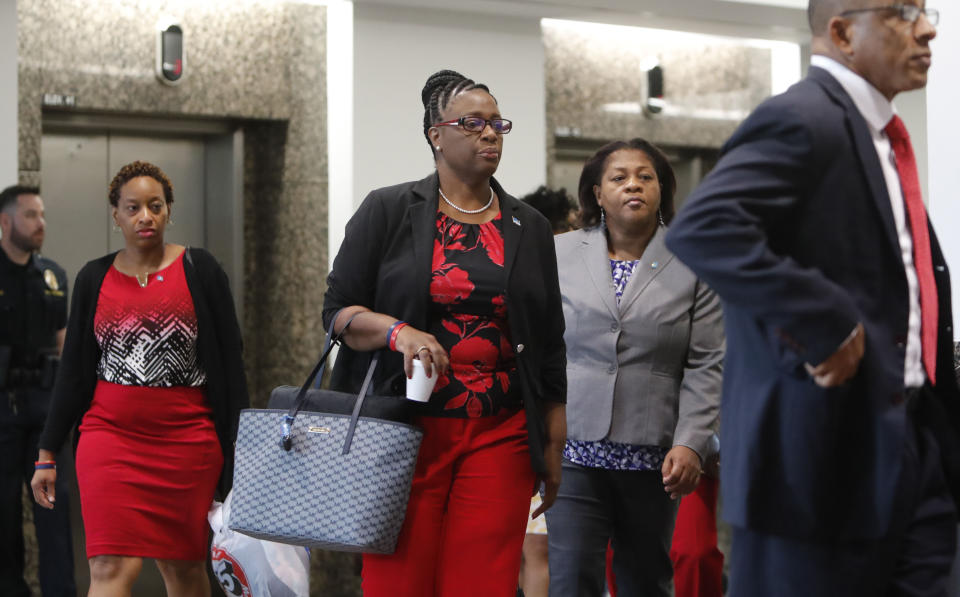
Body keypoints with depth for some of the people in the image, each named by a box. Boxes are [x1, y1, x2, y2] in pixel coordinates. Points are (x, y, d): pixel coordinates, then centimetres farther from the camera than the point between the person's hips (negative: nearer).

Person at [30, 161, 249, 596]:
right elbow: (72, 371, 12)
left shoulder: (199, 270, 2)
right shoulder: (94, 279, 8)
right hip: (110, 434, 1)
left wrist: (237, 446, -1)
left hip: (187, 439, -1)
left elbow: (229, 364, 3)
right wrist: (47, 454, 10)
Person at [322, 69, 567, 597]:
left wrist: (554, 444, 12)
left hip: (501, 435, 2)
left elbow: (549, 348, 15)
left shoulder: (529, 228, 14)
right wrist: (398, 332, -17)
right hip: (408, 428, -2)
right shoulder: (387, 212, 4)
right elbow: (337, 309, 2)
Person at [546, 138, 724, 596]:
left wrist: (690, 443, -10)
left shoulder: (692, 264, 4)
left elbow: (705, 366, 1)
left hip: (652, 456, 0)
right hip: (574, 451, 0)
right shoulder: (560, 254, 7)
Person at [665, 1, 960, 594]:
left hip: (906, 449, 9)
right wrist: (825, 324, -25)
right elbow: (700, 228, -28)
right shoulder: (802, 120, -13)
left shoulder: (880, 138, 17)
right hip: (824, 452, -9)